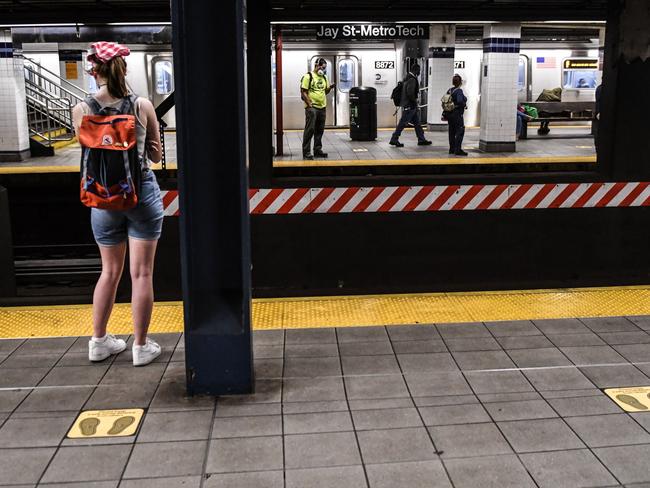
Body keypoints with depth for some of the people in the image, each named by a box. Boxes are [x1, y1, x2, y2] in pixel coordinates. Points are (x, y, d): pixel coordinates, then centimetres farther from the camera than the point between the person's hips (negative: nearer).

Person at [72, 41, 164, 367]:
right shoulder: (142, 106, -7)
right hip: (143, 193, -2)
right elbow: (156, 155, 3)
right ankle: (141, 347, 14)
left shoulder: (81, 110, -5)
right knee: (141, 273, 6)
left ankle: (99, 342, 28)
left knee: (110, 271, 18)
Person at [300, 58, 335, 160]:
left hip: (322, 107, 7)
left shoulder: (324, 77, 15)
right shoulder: (308, 76, -7)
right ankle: (306, 152, -5)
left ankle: (317, 150, 19)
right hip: (312, 107, -7)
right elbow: (303, 92, -11)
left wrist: (330, 87, 0)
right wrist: (309, 104, -16)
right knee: (309, 130, -7)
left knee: (319, 130, 10)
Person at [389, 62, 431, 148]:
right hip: (409, 106, -11)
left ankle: (421, 140, 19)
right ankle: (394, 140, 1)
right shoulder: (412, 79, -17)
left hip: (411, 106, 11)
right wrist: (414, 100, -13)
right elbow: (410, 93, -26)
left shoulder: (408, 78, 14)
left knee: (417, 122, 14)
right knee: (402, 123, -4)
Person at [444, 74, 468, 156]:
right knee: (460, 131, -3)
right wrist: (465, 105, -9)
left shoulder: (449, 90, 7)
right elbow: (460, 101, -30)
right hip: (457, 114, -8)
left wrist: (444, 114, 13)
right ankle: (458, 150, -8)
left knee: (452, 131, 13)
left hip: (449, 114, 8)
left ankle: (452, 149, 18)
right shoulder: (459, 91, -15)